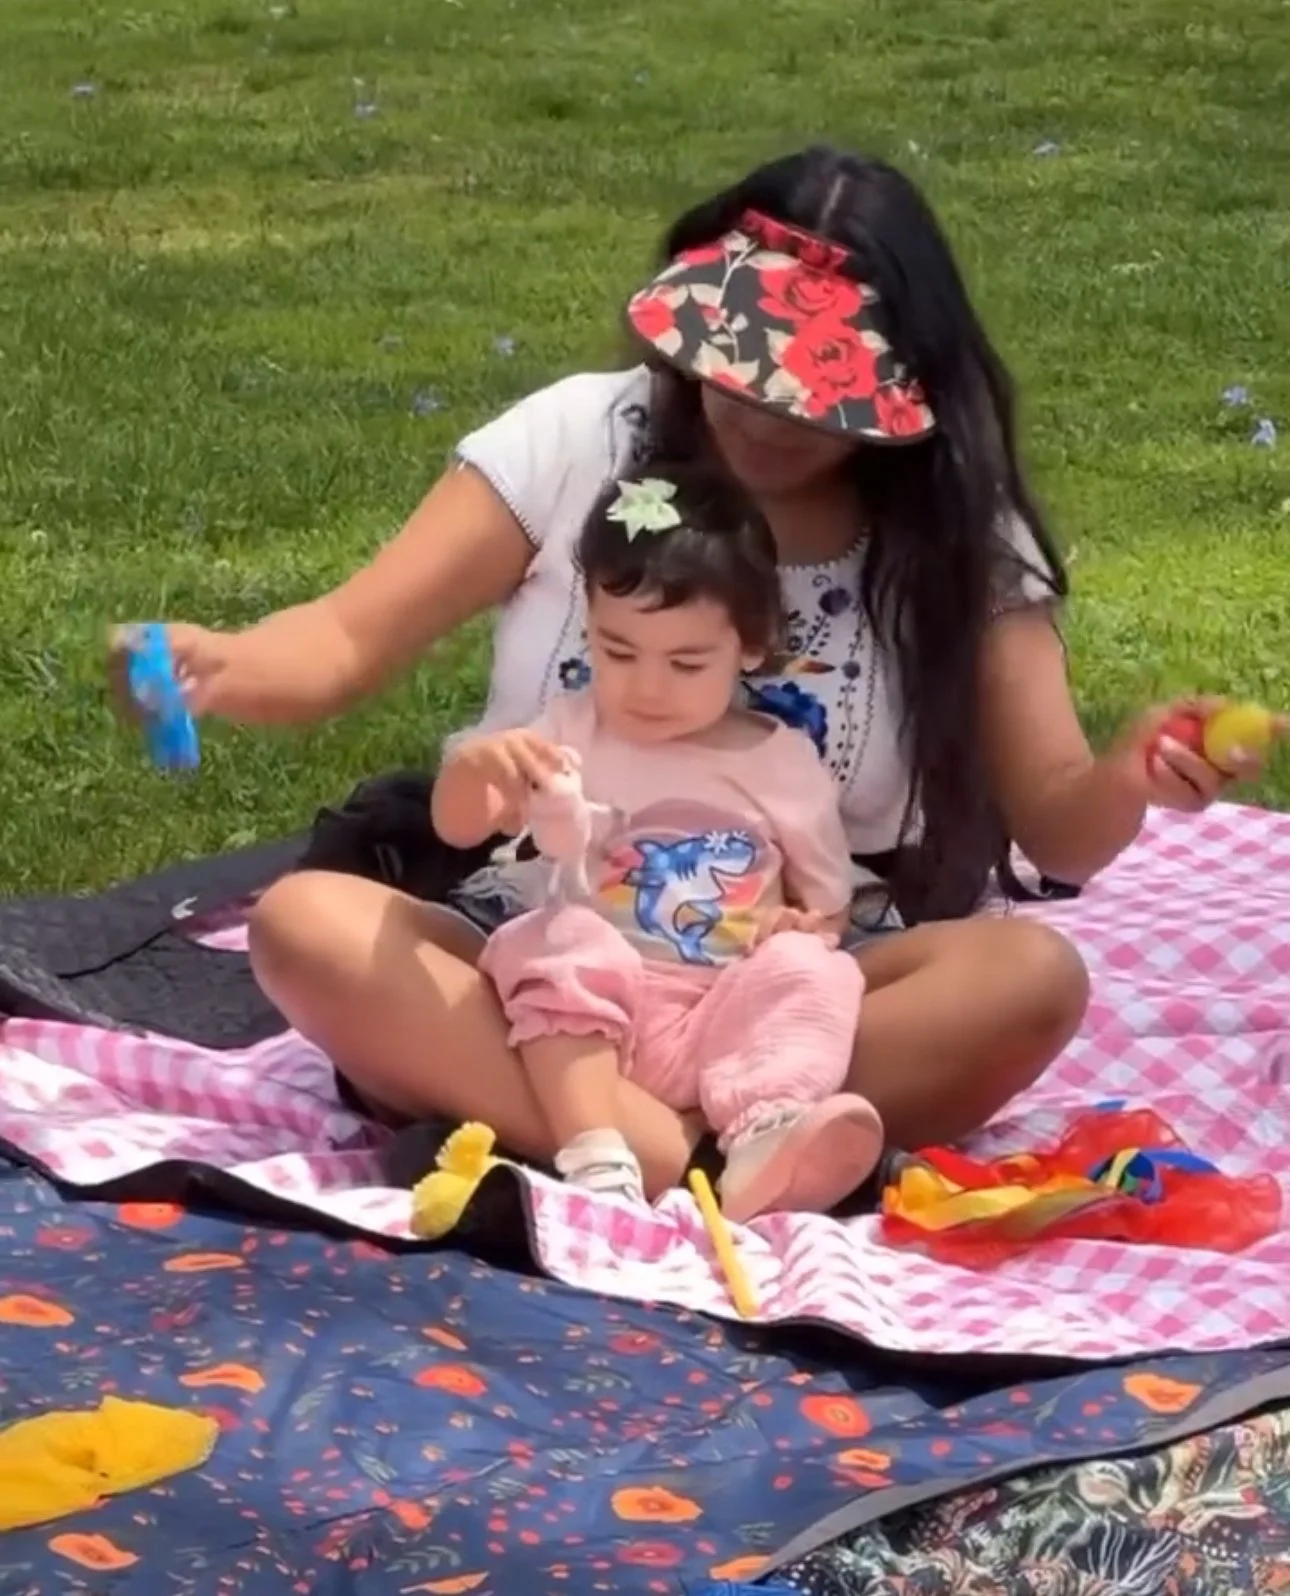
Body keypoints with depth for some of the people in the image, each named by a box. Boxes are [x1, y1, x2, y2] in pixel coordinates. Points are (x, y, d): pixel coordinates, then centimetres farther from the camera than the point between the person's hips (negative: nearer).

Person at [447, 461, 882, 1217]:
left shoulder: (784, 763, 10)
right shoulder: (572, 734, 9)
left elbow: (830, 903, 18)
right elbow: (458, 829, 2)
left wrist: (807, 929, -8)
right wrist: (473, 765, -22)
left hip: (726, 1020, 1)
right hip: (590, 1023, 0)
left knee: (810, 973, -25)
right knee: (560, 945, -29)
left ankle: (766, 1139, -53)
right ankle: (598, 1161, -45)